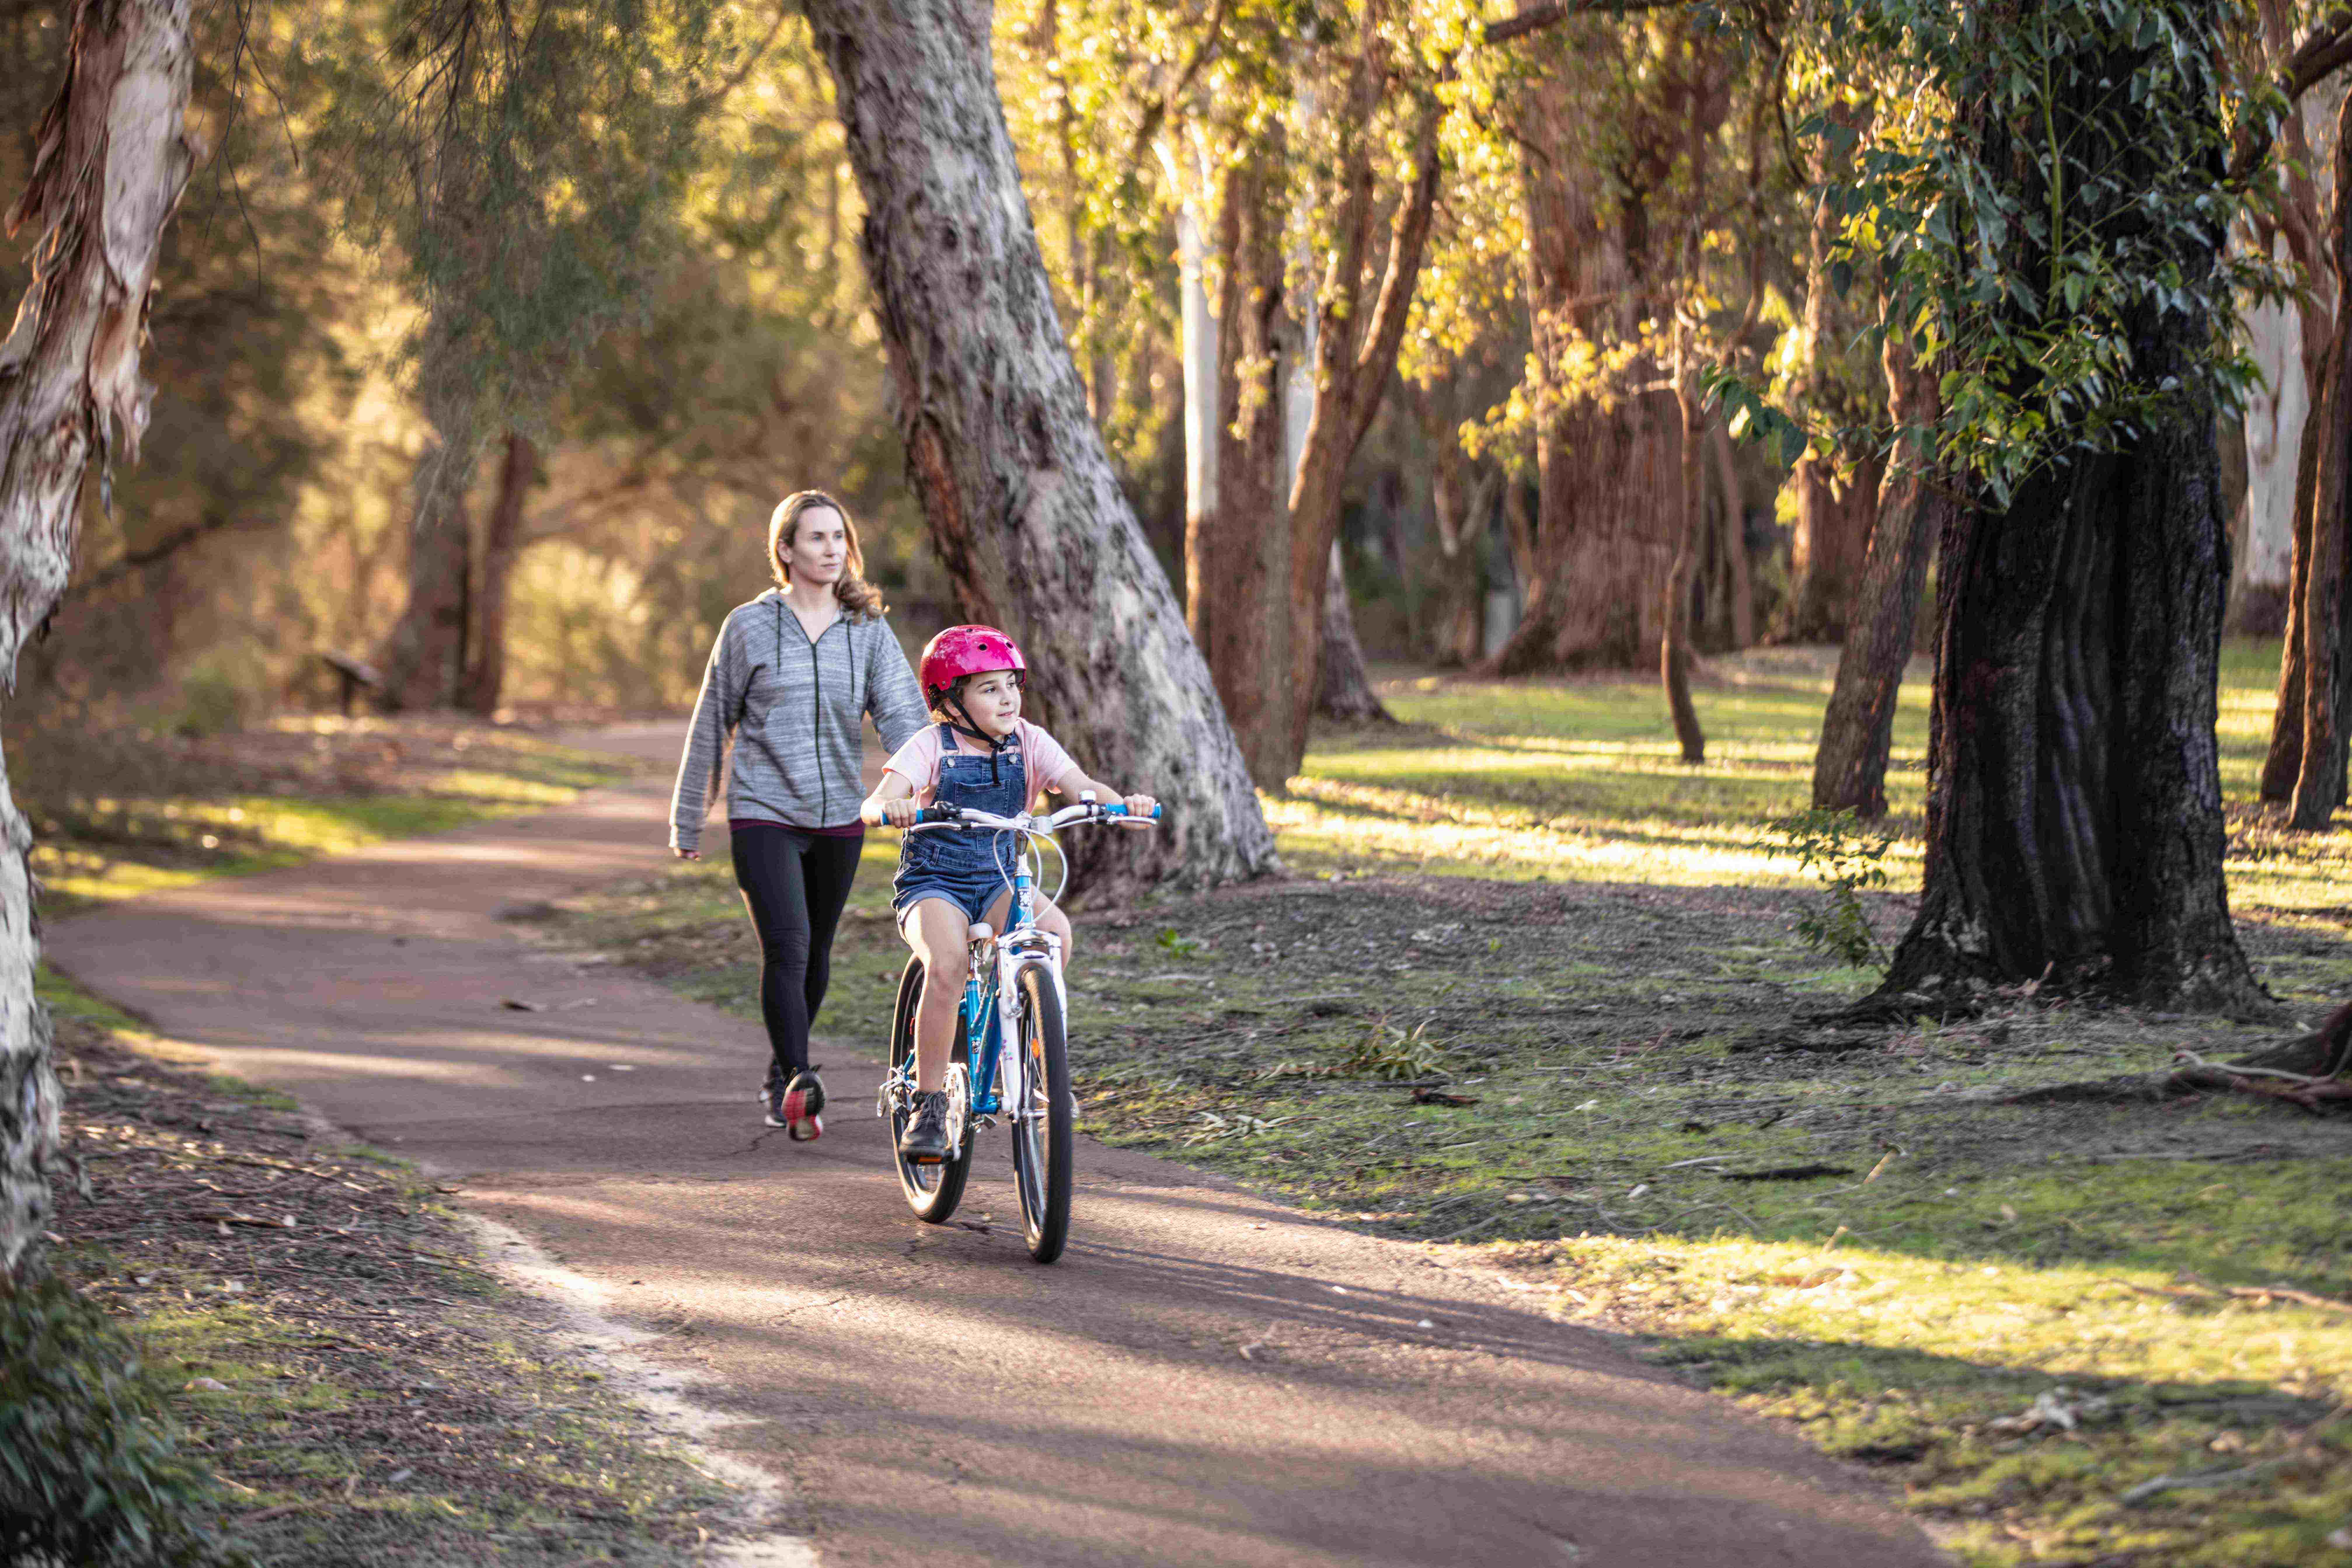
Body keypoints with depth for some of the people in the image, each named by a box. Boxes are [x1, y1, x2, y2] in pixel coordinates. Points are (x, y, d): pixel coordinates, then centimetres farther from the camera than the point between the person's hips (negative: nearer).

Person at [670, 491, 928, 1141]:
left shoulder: (869, 631, 4)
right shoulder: (750, 626, -2)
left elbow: (902, 713, -7)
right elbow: (711, 726, 4)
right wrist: (688, 821, 7)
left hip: (838, 818, 3)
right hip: (763, 815, -3)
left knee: (816, 954, 13)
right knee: (787, 947, -18)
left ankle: (780, 1078, 32)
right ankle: (800, 1084, -23)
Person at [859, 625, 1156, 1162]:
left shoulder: (1029, 743, 0)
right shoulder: (931, 747, -9)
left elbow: (1082, 786, -13)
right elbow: (873, 806, -22)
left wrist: (1119, 802, -35)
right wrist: (889, 808, -47)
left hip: (999, 883, 3)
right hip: (932, 883, -3)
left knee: (1055, 929, -28)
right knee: (947, 963, -32)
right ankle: (928, 1104, -20)